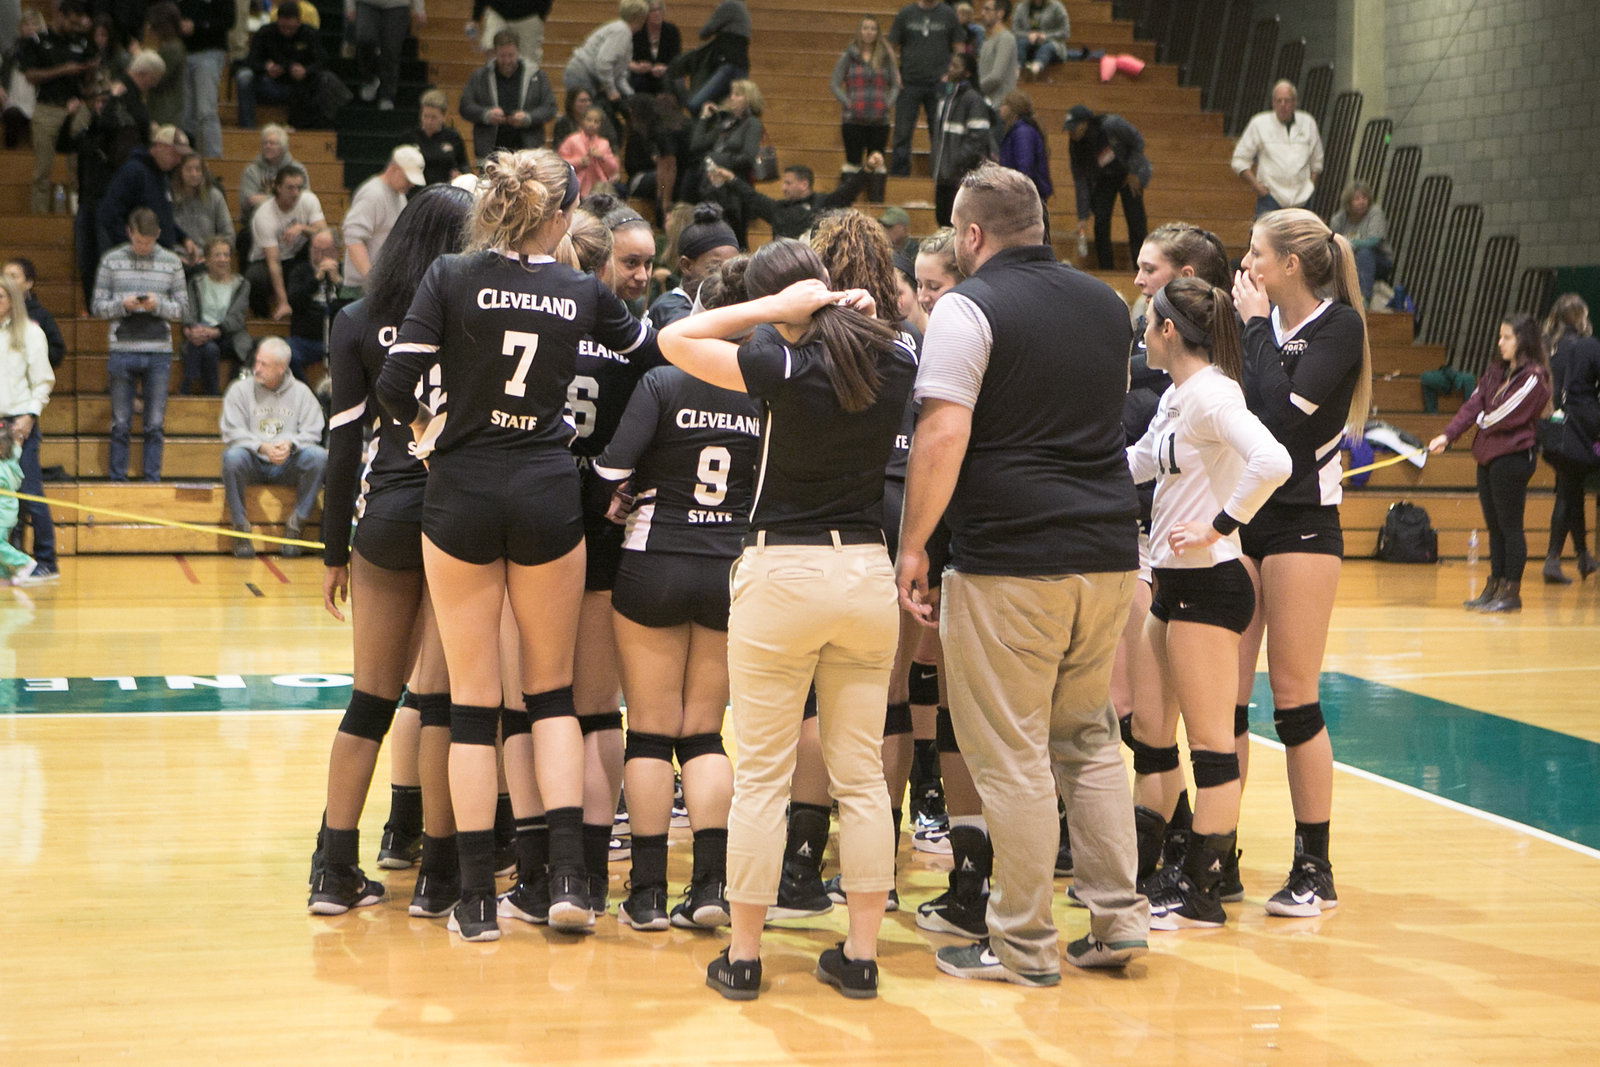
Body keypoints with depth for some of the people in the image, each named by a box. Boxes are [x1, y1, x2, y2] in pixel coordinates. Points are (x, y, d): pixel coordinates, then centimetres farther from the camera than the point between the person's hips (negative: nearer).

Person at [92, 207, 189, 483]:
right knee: (121, 424, 5)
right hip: (122, 350, -1)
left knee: (155, 424, 4)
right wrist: (123, 305, -14)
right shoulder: (111, 261, 4)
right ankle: (117, 479, 12)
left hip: (159, 352, 1)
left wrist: (158, 305, -12)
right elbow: (97, 306, 3)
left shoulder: (172, 263, 6)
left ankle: (152, 479, 10)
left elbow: (183, 308, 6)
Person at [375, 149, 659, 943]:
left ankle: (477, 898, 7)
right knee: (552, 690, 14)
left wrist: (425, 434, 11)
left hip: (461, 495, -1)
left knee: (473, 699, 5)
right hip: (547, 496, 1)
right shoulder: (581, 292, 3)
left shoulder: (451, 278, -2)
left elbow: (394, 387, -8)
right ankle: (568, 875, 3)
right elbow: (653, 349, 20)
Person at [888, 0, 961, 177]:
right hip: (909, 82, 0)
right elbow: (893, 47, 8)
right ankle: (899, 172, 6)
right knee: (902, 131, 0)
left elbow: (958, 50, 10)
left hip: (938, 83, 0)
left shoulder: (948, 14, 6)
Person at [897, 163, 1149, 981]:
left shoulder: (969, 308, -8)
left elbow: (942, 437, -16)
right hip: (1109, 550, 7)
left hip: (1010, 560, -7)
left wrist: (911, 545, -10)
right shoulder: (1106, 305, 14)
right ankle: (1117, 919, 17)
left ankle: (1023, 944, 5)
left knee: (1011, 754, 0)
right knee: (1089, 738, 17)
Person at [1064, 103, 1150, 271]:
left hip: (1130, 175, -2)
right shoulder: (1075, 148, -18)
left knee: (1136, 221, -9)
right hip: (1103, 180, 3)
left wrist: (1133, 173, -15)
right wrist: (1082, 217, -16)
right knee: (1101, 220, -11)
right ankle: (1106, 268, 0)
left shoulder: (1112, 125, -30)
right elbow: (1081, 181, -13)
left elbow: (1137, 142, -15)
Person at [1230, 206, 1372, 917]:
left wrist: (1256, 327, -11)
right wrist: (1248, 325, -1)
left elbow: (1282, 411, -19)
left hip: (1301, 524, -6)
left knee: (1293, 699, -4)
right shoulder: (1260, 322, 11)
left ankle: (1315, 869, 5)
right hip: (1239, 517, 6)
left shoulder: (1338, 326, -7)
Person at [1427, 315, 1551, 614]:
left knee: (1510, 526, -3)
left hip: (1513, 457, -8)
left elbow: (1506, 415, -17)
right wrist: (1447, 435, -6)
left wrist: (1483, 420, 3)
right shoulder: (1496, 371, 13)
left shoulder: (1533, 377, -11)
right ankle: (1494, 587, 17)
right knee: (1494, 526, 11)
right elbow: (1473, 405, 6)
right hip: (1488, 456, 8)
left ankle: (1512, 592, 2)